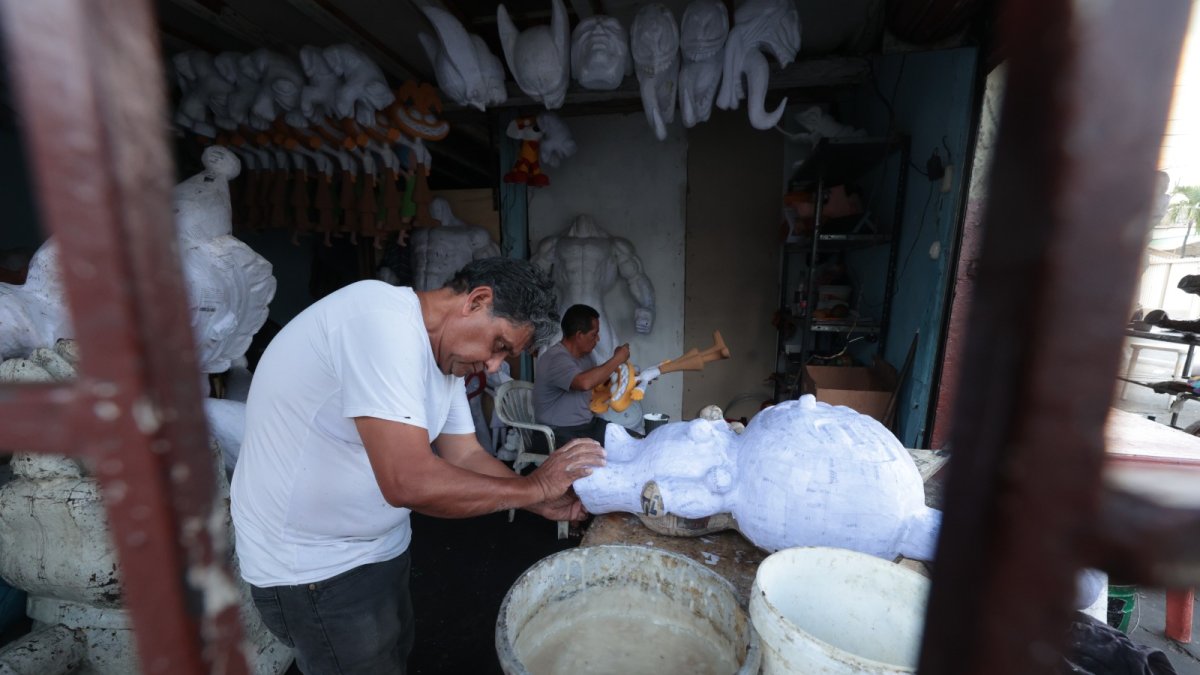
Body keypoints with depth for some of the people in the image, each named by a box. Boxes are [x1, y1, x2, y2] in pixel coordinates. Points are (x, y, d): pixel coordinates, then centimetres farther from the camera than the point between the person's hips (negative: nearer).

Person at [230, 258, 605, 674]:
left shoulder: (443, 354, 0)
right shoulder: (382, 320, -30)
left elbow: (464, 457, 0)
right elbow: (409, 481, -36)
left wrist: (545, 503, -12)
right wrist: (534, 487, -24)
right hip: (314, 565, -8)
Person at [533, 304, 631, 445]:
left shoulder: (584, 355, 8)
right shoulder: (556, 358, -21)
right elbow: (585, 382, -38)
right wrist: (617, 359, -25)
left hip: (588, 424, 8)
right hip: (561, 434, -8)